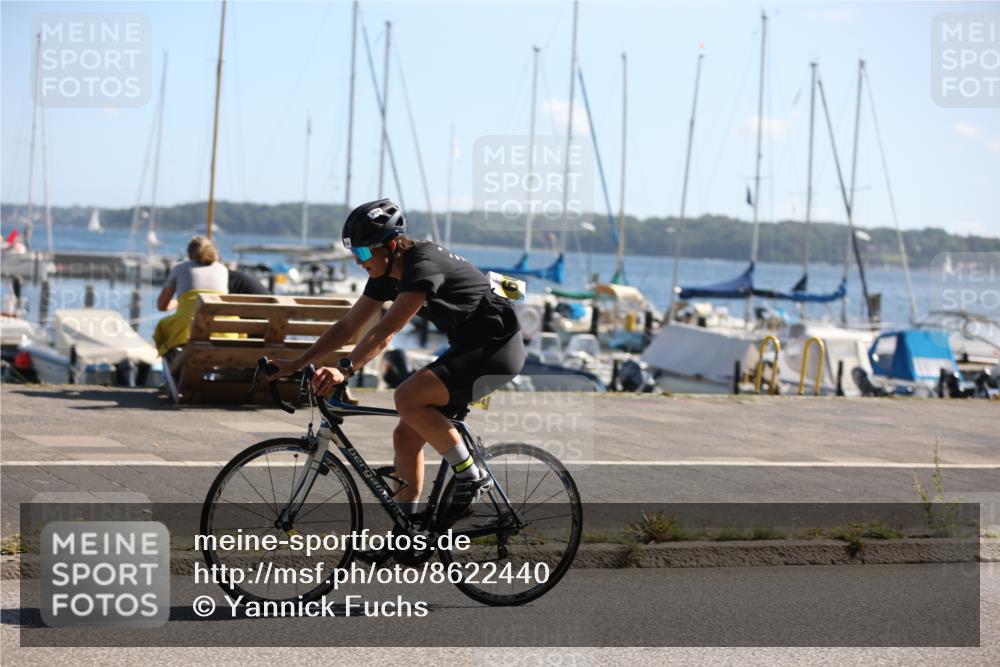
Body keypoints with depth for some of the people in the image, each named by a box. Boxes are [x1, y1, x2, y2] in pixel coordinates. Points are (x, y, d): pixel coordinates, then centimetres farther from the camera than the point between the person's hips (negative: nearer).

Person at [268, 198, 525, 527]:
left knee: (408, 398, -26)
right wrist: (296, 364, 3)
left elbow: (384, 332, -34)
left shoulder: (423, 266, -25)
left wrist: (344, 369, -43)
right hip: (467, 348, 10)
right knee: (406, 435, 3)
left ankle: (471, 476, -11)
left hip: (497, 347, -10)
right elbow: (348, 325, 8)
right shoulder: (387, 274, 3)